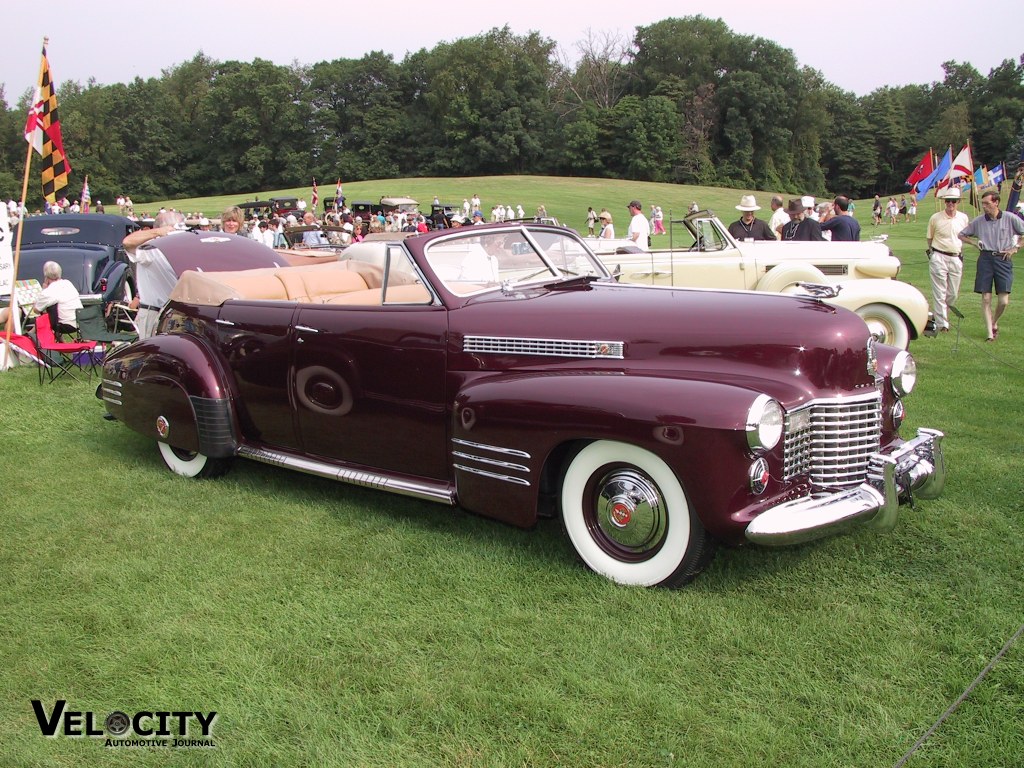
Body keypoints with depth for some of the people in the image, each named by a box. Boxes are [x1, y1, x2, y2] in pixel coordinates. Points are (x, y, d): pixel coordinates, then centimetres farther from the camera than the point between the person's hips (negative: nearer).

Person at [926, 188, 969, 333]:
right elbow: (929, 238, 9)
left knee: (953, 293, 7)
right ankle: (942, 324, -3)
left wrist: (960, 254, 17)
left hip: (956, 258, 4)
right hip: (939, 257, -4)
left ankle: (939, 315, 27)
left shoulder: (963, 218, 6)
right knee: (940, 293, -5)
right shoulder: (935, 218, -4)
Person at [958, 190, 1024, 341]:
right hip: (985, 259, 2)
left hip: (1003, 259, -1)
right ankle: (990, 333, 4)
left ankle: (994, 323, 25)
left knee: (1004, 301, -5)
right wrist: (976, 243, 5)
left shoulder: (1010, 218, -1)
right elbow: (961, 235, 17)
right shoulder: (978, 221, 5)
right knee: (986, 299, -3)